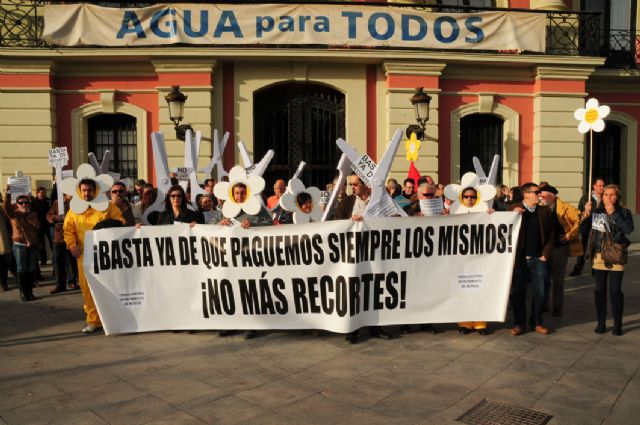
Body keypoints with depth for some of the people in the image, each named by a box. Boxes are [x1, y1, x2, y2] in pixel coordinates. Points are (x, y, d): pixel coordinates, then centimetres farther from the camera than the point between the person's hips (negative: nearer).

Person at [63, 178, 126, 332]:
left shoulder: (107, 206, 1)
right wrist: (72, 245, -3)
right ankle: (93, 321, 14)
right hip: (84, 255, 3)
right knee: (88, 288, 4)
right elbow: (68, 230, 11)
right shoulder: (74, 211, 9)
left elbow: (120, 222, 1)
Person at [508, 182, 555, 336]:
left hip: (538, 258, 2)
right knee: (518, 292, 4)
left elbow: (551, 234, 8)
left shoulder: (545, 211, 7)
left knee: (540, 292, 4)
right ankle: (519, 323, 16)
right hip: (520, 258, -2)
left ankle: (536, 322, 21)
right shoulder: (514, 209, 0)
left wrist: (546, 254, 0)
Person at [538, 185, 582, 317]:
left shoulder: (565, 208, -9)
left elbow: (578, 221, -12)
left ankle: (557, 307, 15)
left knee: (558, 279, 5)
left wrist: (569, 236, -12)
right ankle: (543, 305, 24)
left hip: (559, 247, -4)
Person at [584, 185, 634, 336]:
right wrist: (586, 213, -15)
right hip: (599, 256, 2)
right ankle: (601, 322, 17)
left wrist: (614, 214, -16)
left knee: (615, 291, 0)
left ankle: (617, 324, 13)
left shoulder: (624, 212, 1)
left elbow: (628, 229, -16)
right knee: (600, 290, 7)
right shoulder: (596, 211, 5)